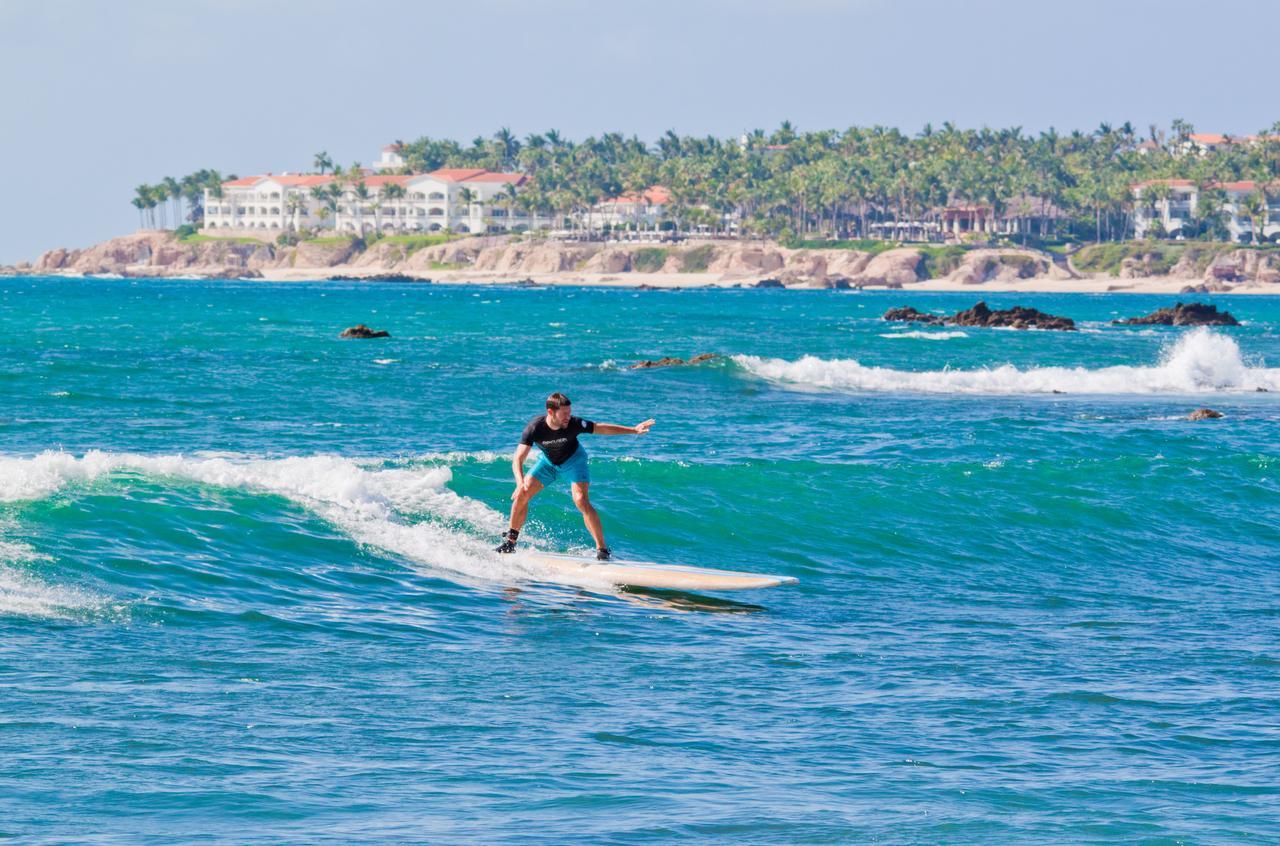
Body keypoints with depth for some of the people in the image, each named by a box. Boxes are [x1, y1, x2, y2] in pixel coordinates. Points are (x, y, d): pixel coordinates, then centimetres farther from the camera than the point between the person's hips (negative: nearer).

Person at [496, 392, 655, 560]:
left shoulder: (574, 424, -33)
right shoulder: (535, 428, -33)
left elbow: (601, 428, -19)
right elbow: (518, 459, -36)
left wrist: (634, 430, -19)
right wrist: (520, 482, -53)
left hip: (573, 460, -2)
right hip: (548, 460, 2)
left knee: (581, 500, -22)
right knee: (522, 495, -8)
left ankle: (602, 549, -19)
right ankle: (510, 539, 14)